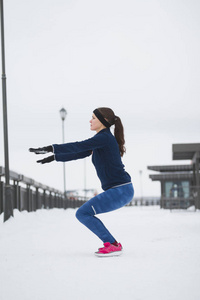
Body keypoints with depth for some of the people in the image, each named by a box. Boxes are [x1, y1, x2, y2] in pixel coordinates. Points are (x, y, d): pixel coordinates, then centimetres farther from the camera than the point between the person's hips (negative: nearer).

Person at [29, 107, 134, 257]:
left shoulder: (104, 137, -12)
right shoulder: (101, 140, 18)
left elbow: (78, 146, -22)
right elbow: (79, 154, 24)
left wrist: (51, 148, -23)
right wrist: (54, 157, 22)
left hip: (120, 190, -10)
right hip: (119, 190, 10)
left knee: (82, 213, -10)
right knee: (84, 213, 15)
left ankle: (112, 245, -9)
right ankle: (112, 244, 14)